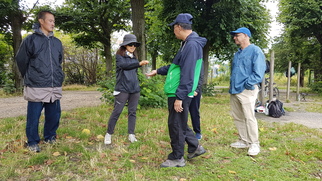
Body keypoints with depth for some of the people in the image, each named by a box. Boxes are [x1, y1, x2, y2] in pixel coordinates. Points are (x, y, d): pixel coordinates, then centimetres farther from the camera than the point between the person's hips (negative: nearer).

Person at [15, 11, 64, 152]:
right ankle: (32, 142, 20)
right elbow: (21, 60, 3)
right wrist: (29, 78, 11)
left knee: (54, 115, 10)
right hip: (36, 88, -4)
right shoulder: (31, 40, -4)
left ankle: (50, 137, 30)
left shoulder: (57, 42, 11)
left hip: (55, 87, 5)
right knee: (34, 117, 4)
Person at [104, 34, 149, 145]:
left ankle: (131, 135, 15)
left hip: (135, 89, 5)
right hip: (122, 89, -5)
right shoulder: (119, 56, -1)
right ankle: (109, 134, 10)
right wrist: (139, 63, -28)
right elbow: (123, 65, -21)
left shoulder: (134, 57, 15)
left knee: (132, 112, 7)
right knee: (117, 111, -3)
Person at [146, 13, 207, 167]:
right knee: (180, 123, 19)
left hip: (180, 94, -10)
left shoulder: (192, 45, -18)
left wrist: (179, 98, -23)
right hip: (176, 93, 10)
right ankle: (195, 147, 31)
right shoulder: (187, 43, 14)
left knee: (176, 125, 2)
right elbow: (176, 67, 25)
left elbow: (187, 75, -24)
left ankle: (177, 158, 17)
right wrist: (158, 71, 32)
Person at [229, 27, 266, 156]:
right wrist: (232, 85, 11)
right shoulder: (237, 54, 20)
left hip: (247, 91, -8)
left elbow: (258, 72, -13)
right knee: (237, 117, 12)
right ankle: (243, 141, 24)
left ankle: (254, 144, 3)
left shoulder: (255, 51, -5)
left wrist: (247, 84, -16)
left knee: (249, 117, -9)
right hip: (234, 91, 8)